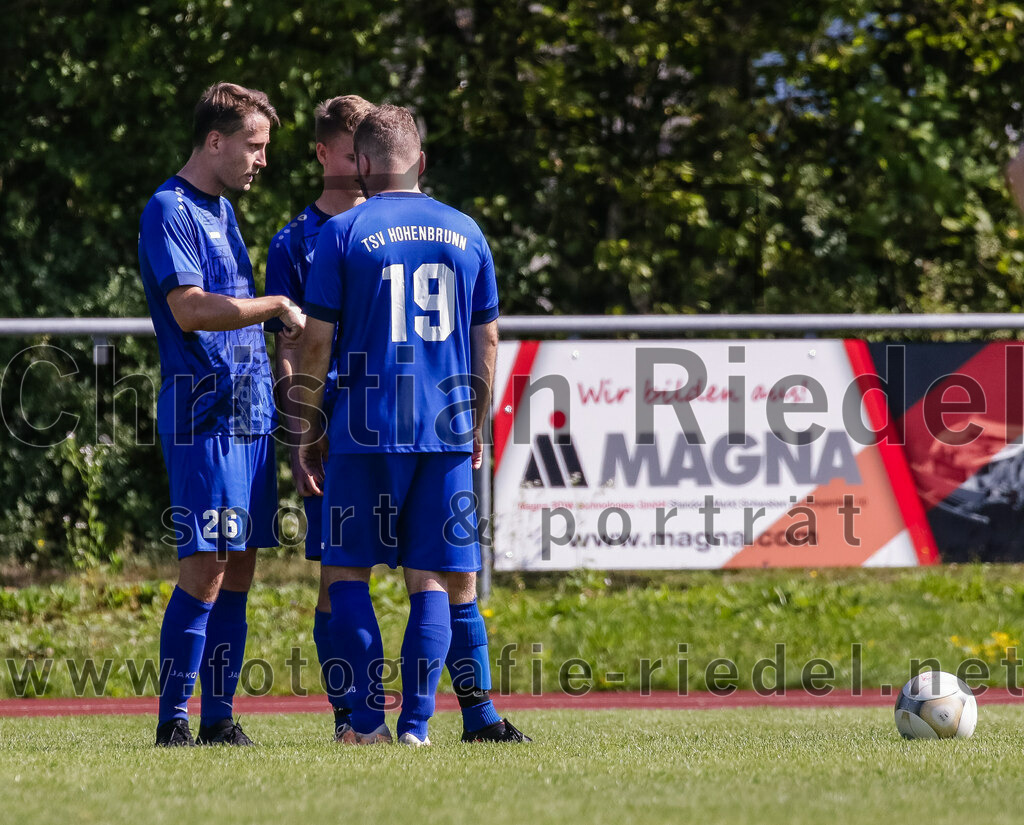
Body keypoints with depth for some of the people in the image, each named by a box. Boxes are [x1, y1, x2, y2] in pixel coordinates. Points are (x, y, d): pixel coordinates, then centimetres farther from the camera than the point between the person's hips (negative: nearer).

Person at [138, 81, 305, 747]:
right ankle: (173, 721, -9)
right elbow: (190, 310, -20)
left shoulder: (224, 212, 20)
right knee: (205, 568, -12)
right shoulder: (169, 211, -8)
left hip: (249, 416, 9)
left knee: (238, 571, 7)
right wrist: (279, 307, -15)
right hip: (202, 418, -9)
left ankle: (219, 718, 9)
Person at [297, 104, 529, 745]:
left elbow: (318, 342, -3)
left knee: (346, 570, 7)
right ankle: (416, 724, 0)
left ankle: (367, 717, -1)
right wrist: (478, 428, 21)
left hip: (365, 429, -3)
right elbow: (487, 340, 12)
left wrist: (310, 432, 5)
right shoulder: (465, 233, 8)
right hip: (447, 429, 3)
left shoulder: (343, 233, -2)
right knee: (434, 578, 5)